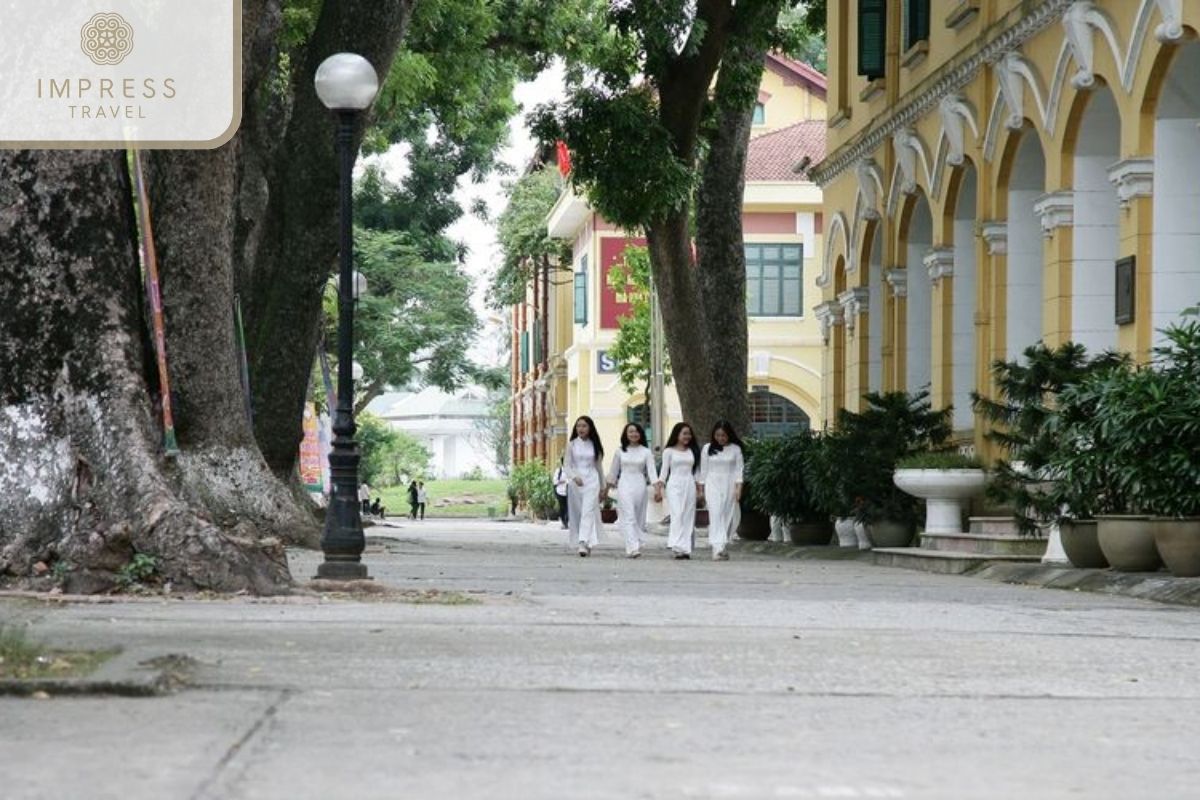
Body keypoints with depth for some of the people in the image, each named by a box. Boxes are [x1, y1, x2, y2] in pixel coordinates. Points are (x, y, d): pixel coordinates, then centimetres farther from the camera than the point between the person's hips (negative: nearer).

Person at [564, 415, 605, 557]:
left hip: (592, 481, -1)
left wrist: (603, 487, 16)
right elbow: (566, 464, 1)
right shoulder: (571, 445, 5)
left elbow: (599, 466, 13)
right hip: (576, 481, 1)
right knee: (577, 513, 5)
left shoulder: (594, 445, 6)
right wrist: (574, 477, -18)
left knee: (588, 511, -16)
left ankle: (584, 543, -25)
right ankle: (587, 544, 19)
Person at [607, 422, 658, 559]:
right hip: (624, 485, -1)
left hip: (639, 485, 1)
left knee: (638, 518, 6)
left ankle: (633, 547, 17)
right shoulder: (620, 452, 6)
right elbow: (613, 471, 13)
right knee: (628, 517, -13)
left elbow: (651, 471, -3)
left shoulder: (646, 452, 4)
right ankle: (633, 547, -22)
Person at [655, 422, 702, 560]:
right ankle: (678, 547, -24)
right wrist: (658, 489, -2)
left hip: (689, 485, 3)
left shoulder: (692, 451, 14)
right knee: (677, 515, -15)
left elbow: (696, 471, 16)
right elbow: (664, 471, 5)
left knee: (688, 517, -1)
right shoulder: (669, 451, 5)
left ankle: (686, 549, 0)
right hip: (674, 486, -3)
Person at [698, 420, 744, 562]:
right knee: (716, 515, -12)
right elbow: (703, 470, 9)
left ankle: (724, 548, 16)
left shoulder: (735, 449, 3)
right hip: (712, 485, -1)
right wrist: (701, 490, 7)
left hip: (729, 485, 1)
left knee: (728, 517, 3)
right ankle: (718, 548, -21)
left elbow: (739, 469, 1)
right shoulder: (708, 449, 5)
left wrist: (738, 488, -9)